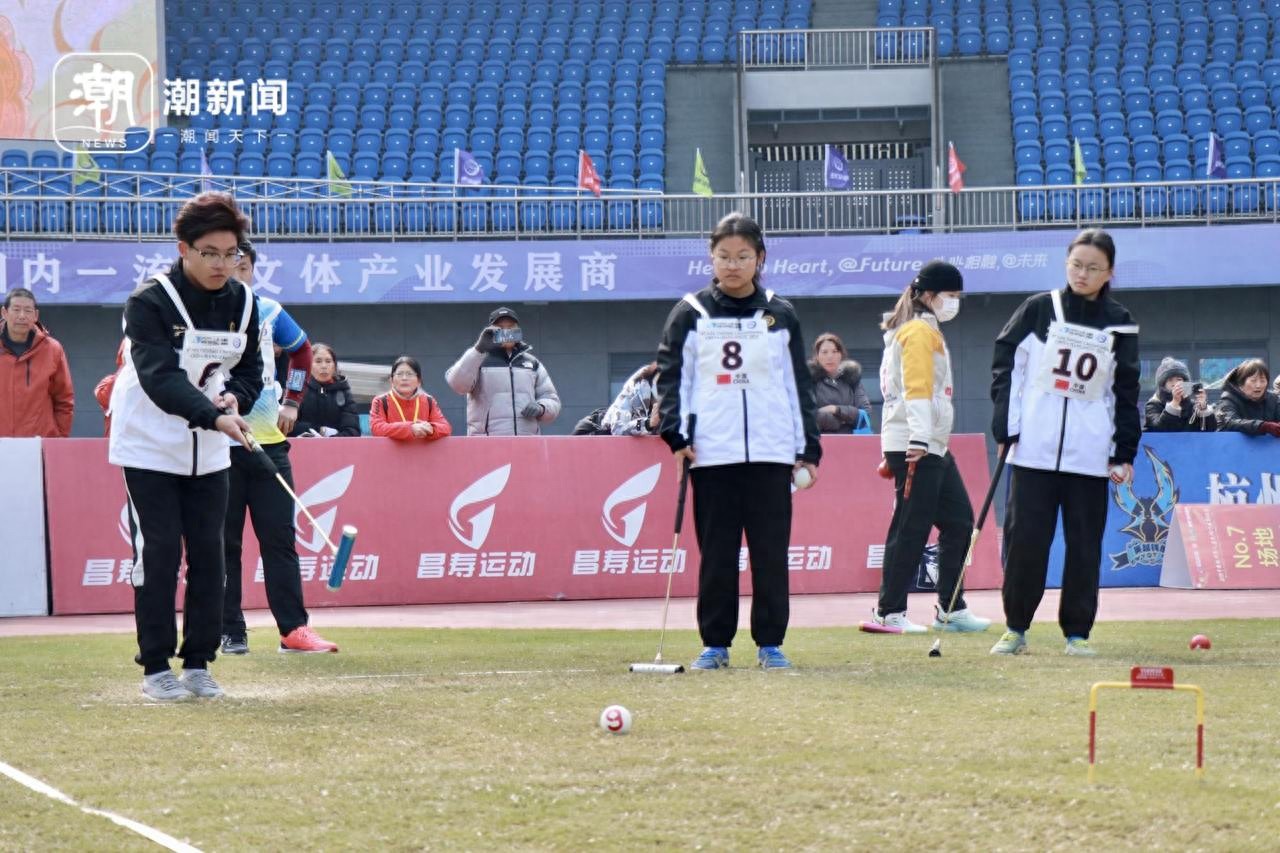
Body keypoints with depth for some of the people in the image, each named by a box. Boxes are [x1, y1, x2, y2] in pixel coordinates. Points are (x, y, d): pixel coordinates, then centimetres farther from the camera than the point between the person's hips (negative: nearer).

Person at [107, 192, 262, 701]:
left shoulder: (243, 303, -2)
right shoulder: (149, 303, -21)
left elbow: (250, 369, 6)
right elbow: (161, 379, -33)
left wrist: (235, 396, -18)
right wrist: (214, 416, -47)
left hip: (209, 449, 5)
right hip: (149, 445, -5)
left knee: (209, 553, 3)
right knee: (158, 552, -7)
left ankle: (198, 663, 12)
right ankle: (156, 668, 2)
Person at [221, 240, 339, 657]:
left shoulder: (269, 312, 8)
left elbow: (301, 350, 25)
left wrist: (291, 401, 16)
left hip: (268, 439, 4)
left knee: (280, 537, 2)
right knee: (224, 541, 1)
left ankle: (294, 629, 3)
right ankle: (230, 632, 6)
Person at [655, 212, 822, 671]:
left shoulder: (780, 315, 10)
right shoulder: (691, 314, 6)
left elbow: (799, 385, 11)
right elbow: (671, 374, 3)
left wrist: (808, 448, 7)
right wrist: (676, 433, -9)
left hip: (771, 452, 1)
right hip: (711, 452, -1)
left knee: (771, 551, 1)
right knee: (716, 553, 2)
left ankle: (770, 642, 7)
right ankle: (715, 643, 8)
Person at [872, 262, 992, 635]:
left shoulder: (929, 332, 22)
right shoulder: (919, 331, -9)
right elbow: (916, 387, -20)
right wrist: (919, 438, -29)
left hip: (934, 447, 10)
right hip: (915, 447, -10)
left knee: (959, 521, 10)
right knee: (912, 528, -9)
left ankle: (951, 610, 14)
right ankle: (890, 613, -5)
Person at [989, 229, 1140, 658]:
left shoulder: (1120, 324, 5)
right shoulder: (1038, 311, 2)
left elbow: (1126, 392, 8)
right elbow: (1005, 363, 4)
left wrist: (1125, 453, 4)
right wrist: (1005, 425, -3)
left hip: (1089, 454, 1)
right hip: (1034, 448, -1)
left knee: (1085, 545, 2)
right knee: (1024, 538, -2)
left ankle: (1078, 633, 10)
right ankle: (1016, 629, 10)